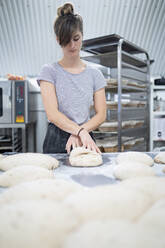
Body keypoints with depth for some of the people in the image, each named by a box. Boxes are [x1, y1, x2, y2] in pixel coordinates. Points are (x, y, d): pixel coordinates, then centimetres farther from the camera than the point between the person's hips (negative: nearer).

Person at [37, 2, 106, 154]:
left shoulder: (94, 74, 8)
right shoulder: (49, 71, 0)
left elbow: (101, 114, 4)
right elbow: (52, 114, -10)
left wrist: (79, 133, -12)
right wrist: (80, 131, -24)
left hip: (86, 140, 2)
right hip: (56, 142, -2)